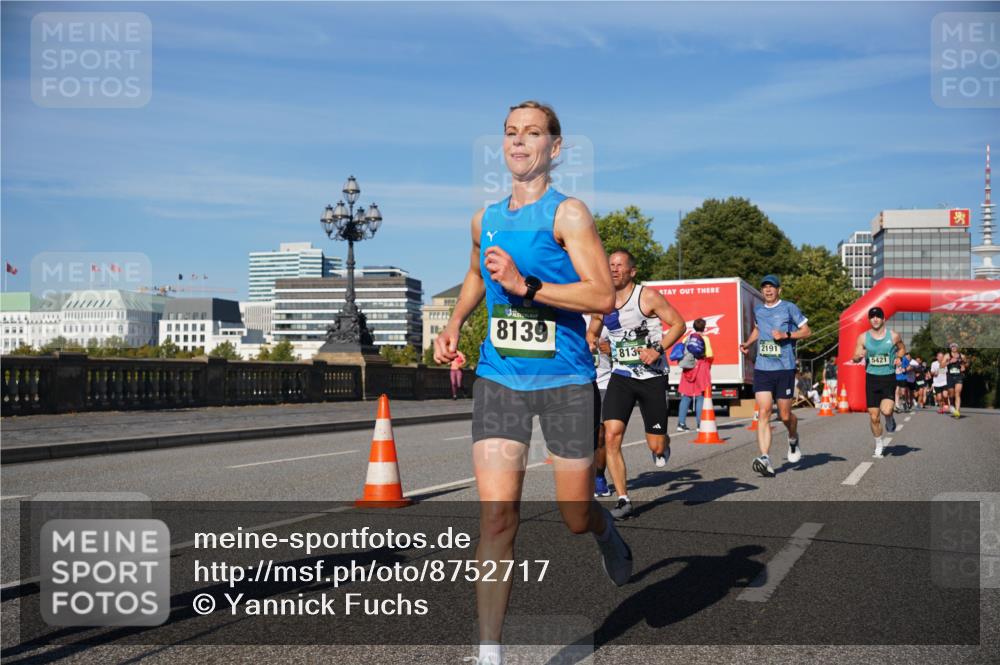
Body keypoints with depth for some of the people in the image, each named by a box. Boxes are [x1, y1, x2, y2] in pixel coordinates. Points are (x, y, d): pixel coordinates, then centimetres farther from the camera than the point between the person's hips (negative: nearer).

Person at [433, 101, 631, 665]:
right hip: (499, 380, 4)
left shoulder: (567, 213, -7)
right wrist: (455, 324, 15)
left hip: (565, 380, -3)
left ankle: (607, 533, 47)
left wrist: (526, 285, -25)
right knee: (498, 517, -7)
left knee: (577, 517, 9)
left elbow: (604, 296, -16)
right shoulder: (486, 220, 11)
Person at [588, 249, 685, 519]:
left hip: (653, 377, -3)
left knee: (656, 446, 2)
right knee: (611, 437, -16)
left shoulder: (648, 296, -9)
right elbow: (592, 333, 21)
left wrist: (658, 349, -20)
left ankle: (664, 443, 43)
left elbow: (679, 324, -7)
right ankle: (623, 500, -5)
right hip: (621, 376, 3)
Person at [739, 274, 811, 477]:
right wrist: (747, 343, 16)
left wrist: (786, 335, -12)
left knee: (785, 415, 4)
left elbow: (807, 331, 3)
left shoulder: (789, 308, 0)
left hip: (784, 368, -3)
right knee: (763, 412, -11)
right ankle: (765, 460, -17)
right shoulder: (758, 310, 14)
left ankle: (793, 439, 39)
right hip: (762, 369, 3)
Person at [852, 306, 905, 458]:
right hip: (871, 378, 1)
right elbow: (855, 359, 3)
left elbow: (902, 348, 17)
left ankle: (890, 420, 16)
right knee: (874, 417, 3)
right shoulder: (863, 337, 0)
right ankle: (879, 446, 22)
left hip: (889, 378, -1)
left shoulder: (893, 336, -1)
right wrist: (860, 356, -20)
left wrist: (899, 358, -4)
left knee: (886, 410, -22)